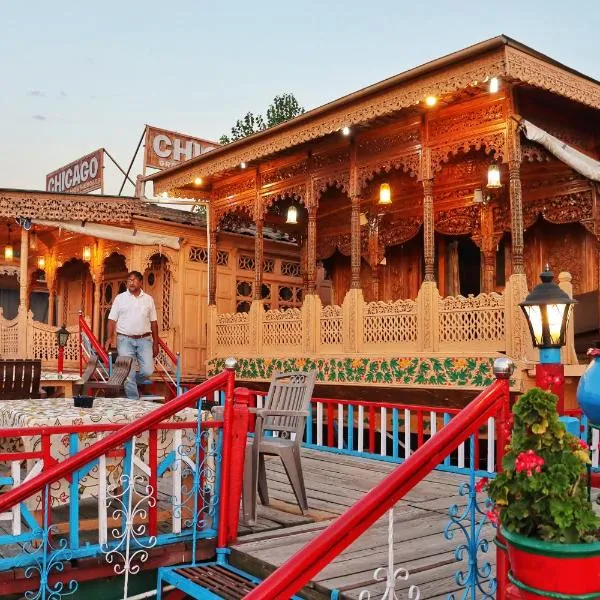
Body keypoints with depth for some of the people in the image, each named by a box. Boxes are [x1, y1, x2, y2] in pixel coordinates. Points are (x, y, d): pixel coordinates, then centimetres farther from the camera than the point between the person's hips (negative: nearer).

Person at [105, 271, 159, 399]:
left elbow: (153, 322, 11)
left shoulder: (148, 299, 10)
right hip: (125, 340, -1)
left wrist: (155, 343, 9)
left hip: (144, 340, 2)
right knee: (128, 373, -4)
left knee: (148, 370, -7)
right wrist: (110, 337, -12)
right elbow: (112, 319, 2)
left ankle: (132, 382, 22)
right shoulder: (120, 298, 5)